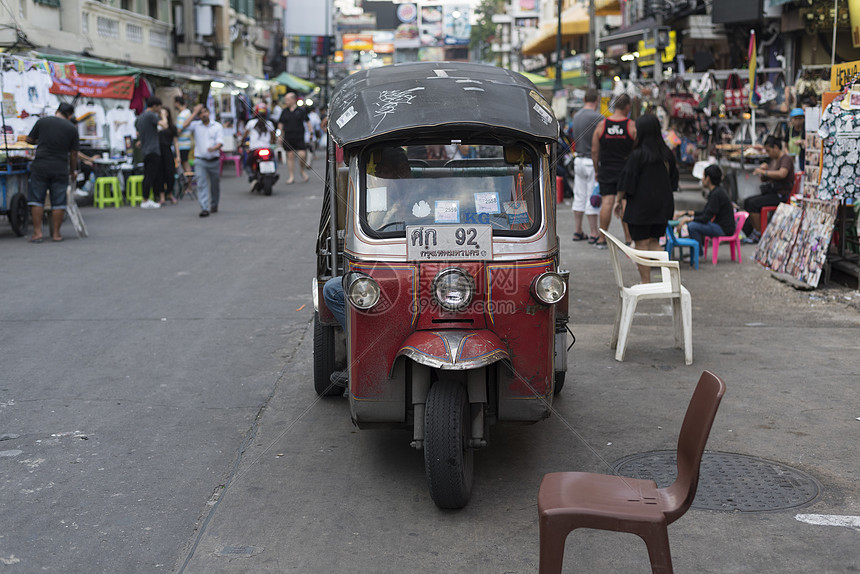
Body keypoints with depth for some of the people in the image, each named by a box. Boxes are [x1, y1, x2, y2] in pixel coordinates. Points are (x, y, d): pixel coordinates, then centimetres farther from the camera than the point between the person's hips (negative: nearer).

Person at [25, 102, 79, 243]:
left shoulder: (42, 122, 3)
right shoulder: (72, 128, 2)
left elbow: (29, 140, 13)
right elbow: (73, 154, 5)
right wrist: (72, 172, 18)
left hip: (40, 166, 0)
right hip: (60, 169, 0)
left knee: (36, 200, 6)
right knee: (58, 202, 7)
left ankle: (37, 233, 4)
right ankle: (56, 233, 10)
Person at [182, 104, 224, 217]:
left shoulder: (217, 126, 4)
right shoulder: (196, 125, 5)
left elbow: (220, 142, -5)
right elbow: (185, 125, -15)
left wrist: (214, 148, -28)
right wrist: (195, 112, -10)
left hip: (214, 160, 1)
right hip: (200, 161, -1)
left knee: (215, 184, 12)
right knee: (201, 184, -11)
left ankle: (214, 205, 31)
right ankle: (204, 208, -16)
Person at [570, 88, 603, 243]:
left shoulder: (576, 116, 8)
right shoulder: (598, 118, -14)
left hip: (579, 159, 7)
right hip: (593, 162, -7)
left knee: (579, 197, 11)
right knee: (593, 197, -2)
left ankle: (577, 231, 16)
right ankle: (593, 233, 2)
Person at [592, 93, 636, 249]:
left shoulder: (602, 125, 1)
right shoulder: (632, 126, -5)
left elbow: (594, 151, 3)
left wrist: (596, 170, 12)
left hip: (606, 170, 2)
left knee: (607, 202, 2)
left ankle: (602, 239, 3)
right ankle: (628, 239, 3)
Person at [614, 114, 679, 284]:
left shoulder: (637, 155, -15)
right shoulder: (667, 153, 3)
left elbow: (626, 181, -12)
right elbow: (673, 180, 12)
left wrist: (618, 200, 0)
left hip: (640, 205, -6)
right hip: (663, 205, 6)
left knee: (641, 244, 4)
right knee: (654, 241, 18)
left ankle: (645, 282, 7)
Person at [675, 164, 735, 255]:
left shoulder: (716, 194, -21)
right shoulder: (715, 192, 10)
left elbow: (706, 218, -22)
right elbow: (705, 213, 15)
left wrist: (687, 219, -13)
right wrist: (685, 213, 10)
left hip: (724, 230, -11)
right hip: (720, 225, 11)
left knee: (692, 226, -22)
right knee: (690, 221, 17)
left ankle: (698, 254, -6)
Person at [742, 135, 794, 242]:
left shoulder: (786, 159, -10)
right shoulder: (774, 160, 19)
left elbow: (782, 174, -32)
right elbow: (764, 180, 24)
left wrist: (765, 172, -26)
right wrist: (762, 169, 4)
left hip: (781, 195, -9)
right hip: (770, 193, 9)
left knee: (753, 203, -23)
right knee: (747, 201, -5)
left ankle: (758, 234, -14)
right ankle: (749, 232, -7)